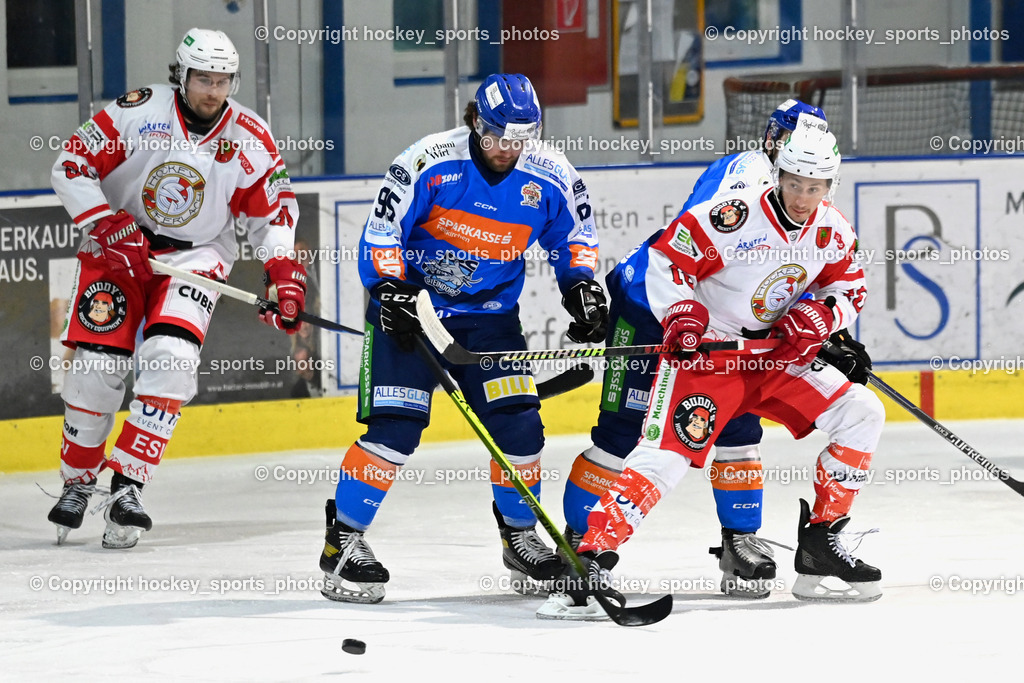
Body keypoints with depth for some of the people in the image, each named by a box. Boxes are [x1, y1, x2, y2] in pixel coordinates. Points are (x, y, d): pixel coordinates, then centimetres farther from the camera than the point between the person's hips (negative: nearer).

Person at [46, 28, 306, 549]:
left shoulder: (251, 141, -8)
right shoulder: (137, 112, -16)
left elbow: (273, 211, 3)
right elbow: (71, 168, -13)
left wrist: (284, 272, -9)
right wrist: (108, 226, -22)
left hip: (196, 254, 1)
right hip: (118, 246, -1)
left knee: (171, 357, -21)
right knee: (98, 363, -8)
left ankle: (128, 485, -16)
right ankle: (78, 480, 14)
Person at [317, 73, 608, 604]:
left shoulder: (550, 177, -9)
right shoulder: (429, 162, -21)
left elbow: (575, 235, 10)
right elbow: (381, 231, -13)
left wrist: (582, 288, -4)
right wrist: (391, 293, -22)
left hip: (490, 314, 4)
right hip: (410, 303, -4)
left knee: (517, 422, -5)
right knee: (395, 423, -14)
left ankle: (520, 535, 16)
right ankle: (344, 539, -5)